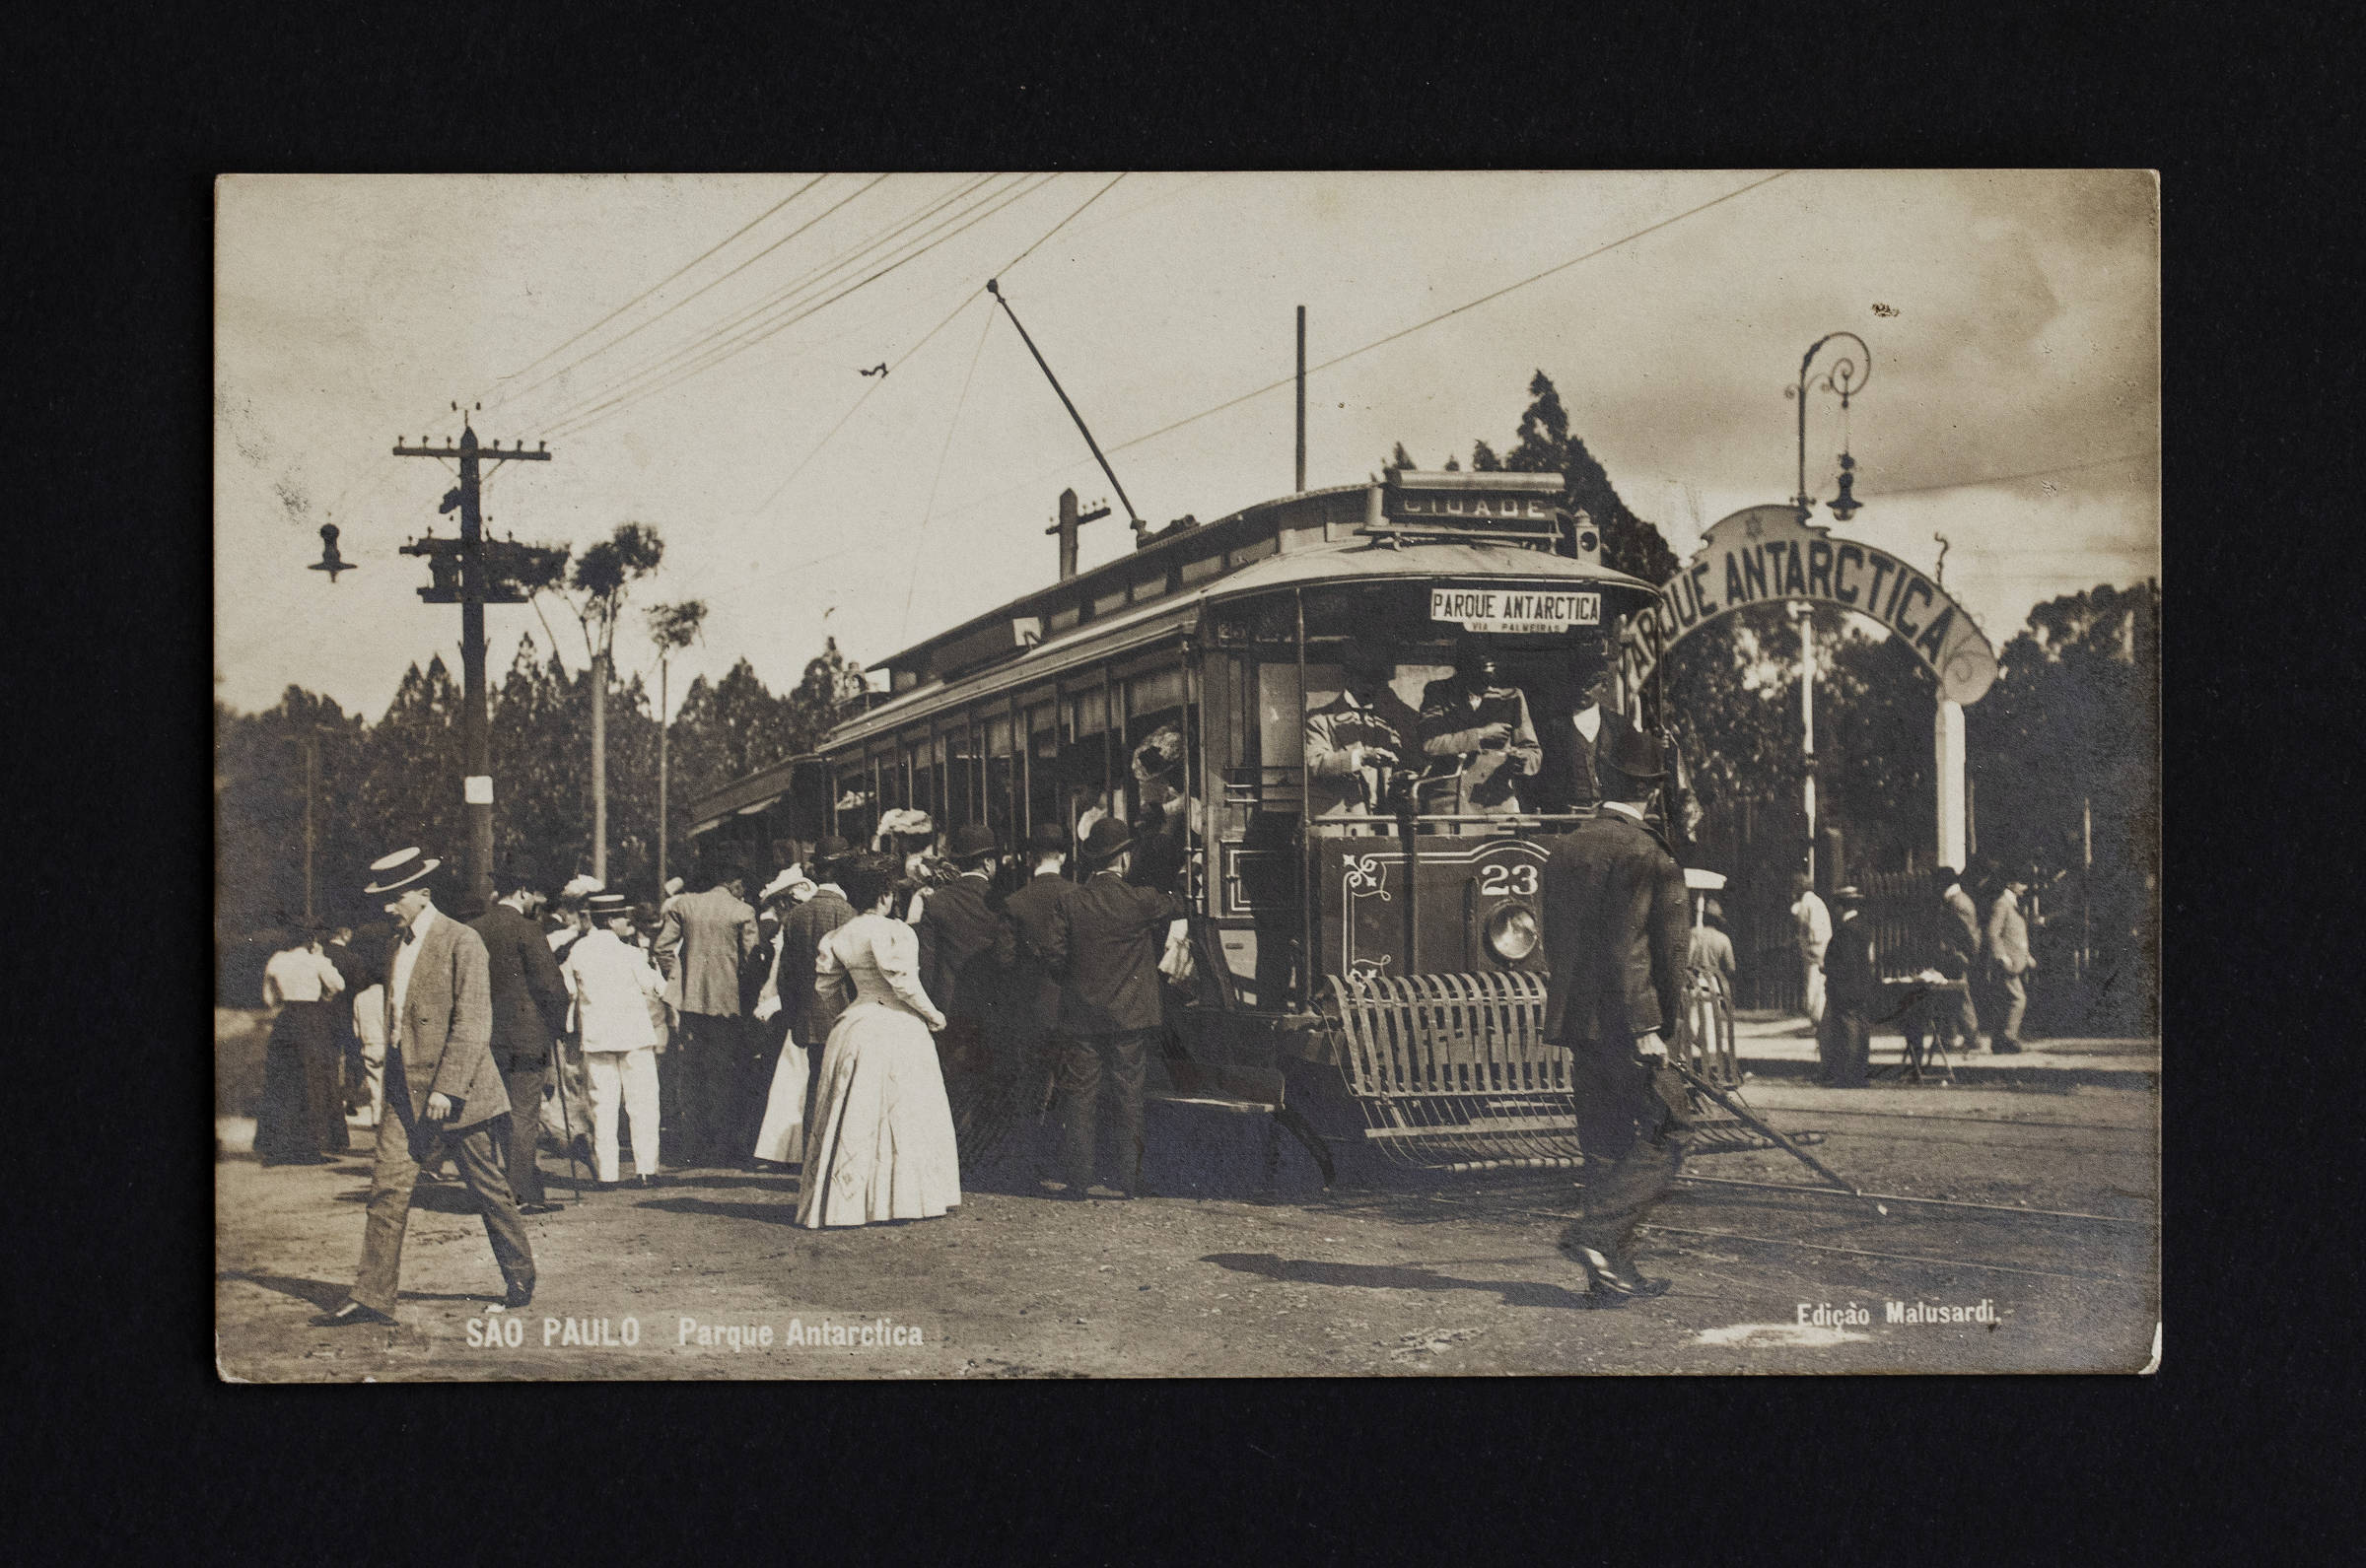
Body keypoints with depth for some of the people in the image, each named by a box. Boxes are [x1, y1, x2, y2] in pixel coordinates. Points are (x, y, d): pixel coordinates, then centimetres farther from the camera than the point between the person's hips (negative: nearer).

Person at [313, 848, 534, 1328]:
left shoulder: (462, 942, -11)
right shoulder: (399, 948, 13)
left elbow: (473, 1024, -17)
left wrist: (446, 1088, -22)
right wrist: (392, 1087, 18)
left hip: (458, 1091, -6)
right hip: (408, 1096, 6)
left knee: (490, 1189, 7)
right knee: (387, 1188, -5)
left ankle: (520, 1276, 24)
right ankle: (371, 1297, -5)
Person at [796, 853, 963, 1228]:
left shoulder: (837, 937, 6)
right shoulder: (893, 931, -14)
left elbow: (823, 985, 11)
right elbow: (904, 983, -18)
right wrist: (932, 1014, -3)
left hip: (854, 1028, 6)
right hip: (898, 1029, -6)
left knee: (853, 1117, 10)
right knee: (903, 1113, 3)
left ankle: (843, 1199, 12)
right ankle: (907, 1195, 6)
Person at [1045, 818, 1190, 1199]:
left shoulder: (1070, 904, -5)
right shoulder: (1139, 900, -9)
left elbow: (1053, 953, -6)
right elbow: (1182, 908, 6)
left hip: (1082, 1015, 1)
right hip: (1130, 1017, -1)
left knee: (1080, 1097, 6)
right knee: (1129, 1097, 6)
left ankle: (1079, 1180, 6)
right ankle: (1130, 1180, 6)